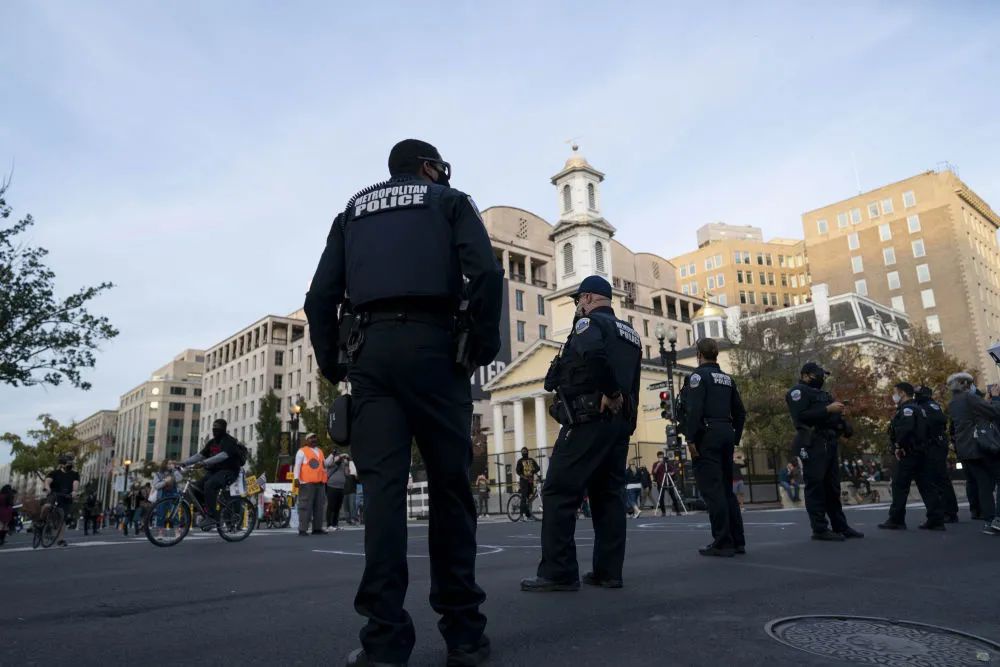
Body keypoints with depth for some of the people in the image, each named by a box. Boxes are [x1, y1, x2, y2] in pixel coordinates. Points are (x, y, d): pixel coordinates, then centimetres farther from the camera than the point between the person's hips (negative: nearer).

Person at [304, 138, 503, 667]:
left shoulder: (353, 210, 25)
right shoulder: (449, 201, 15)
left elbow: (321, 296, 13)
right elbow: (486, 272, -5)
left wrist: (331, 363, 16)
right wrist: (483, 344, 1)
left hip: (371, 349, 3)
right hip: (433, 346, -2)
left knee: (382, 485, -1)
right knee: (450, 485, 2)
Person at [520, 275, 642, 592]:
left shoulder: (589, 322, -4)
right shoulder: (630, 334, 22)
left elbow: (593, 354, -27)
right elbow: (631, 379, 18)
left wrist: (611, 394, -18)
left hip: (588, 420, -8)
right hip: (621, 423, 9)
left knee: (559, 493, -6)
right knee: (608, 495, 10)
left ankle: (558, 572, -7)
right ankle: (608, 571, 10)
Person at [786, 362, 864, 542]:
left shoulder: (822, 394, 25)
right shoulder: (798, 392, -4)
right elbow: (801, 416, -18)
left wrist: (838, 413, 8)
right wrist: (827, 409, -19)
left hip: (829, 445, 9)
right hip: (813, 446, -9)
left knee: (833, 488, 12)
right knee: (815, 487, -7)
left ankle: (840, 526, 18)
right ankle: (820, 529, -5)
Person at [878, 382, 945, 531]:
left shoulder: (906, 408, -11)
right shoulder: (918, 409, 20)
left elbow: (905, 429, -27)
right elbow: (922, 430, 21)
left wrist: (899, 446, -16)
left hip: (908, 454, -9)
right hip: (921, 452, 9)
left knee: (899, 486, -4)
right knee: (927, 486, 8)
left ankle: (896, 520, 0)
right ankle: (936, 520, 7)